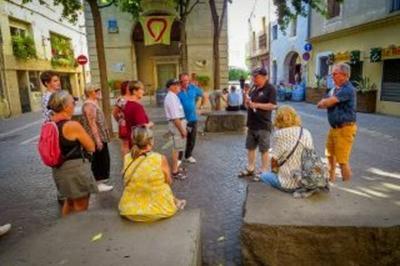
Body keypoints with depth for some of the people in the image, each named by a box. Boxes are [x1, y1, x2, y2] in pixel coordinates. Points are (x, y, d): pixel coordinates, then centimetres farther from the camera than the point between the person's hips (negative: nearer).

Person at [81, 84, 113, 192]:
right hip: (96, 138, -10)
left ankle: (100, 179, 31)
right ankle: (99, 183, 7)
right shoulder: (89, 105, -17)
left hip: (100, 137, 10)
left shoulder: (93, 103, 15)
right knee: (99, 159, -3)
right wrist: (98, 140, -25)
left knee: (102, 158, 18)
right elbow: (92, 123, -23)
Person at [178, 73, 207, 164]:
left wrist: (201, 106, 13)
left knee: (192, 139, 13)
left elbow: (203, 96, 14)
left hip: (193, 118, 4)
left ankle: (188, 156, 31)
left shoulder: (194, 88, -3)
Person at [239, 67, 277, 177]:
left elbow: (272, 105, -19)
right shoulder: (254, 89, 14)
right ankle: (250, 169, 27)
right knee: (250, 147, 14)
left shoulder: (270, 89, -8)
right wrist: (247, 103, -4)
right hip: (251, 124, 8)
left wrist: (256, 105, -20)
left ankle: (264, 172, 14)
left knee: (264, 149, 3)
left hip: (263, 125, -7)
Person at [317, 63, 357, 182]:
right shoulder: (335, 89, 12)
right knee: (330, 155, 21)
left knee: (342, 160, -5)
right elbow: (321, 104, 9)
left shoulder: (348, 89, -18)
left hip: (345, 129, -9)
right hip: (334, 127, 9)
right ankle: (331, 179, 38)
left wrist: (324, 102, 0)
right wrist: (328, 102, -13)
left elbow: (326, 103, -23)